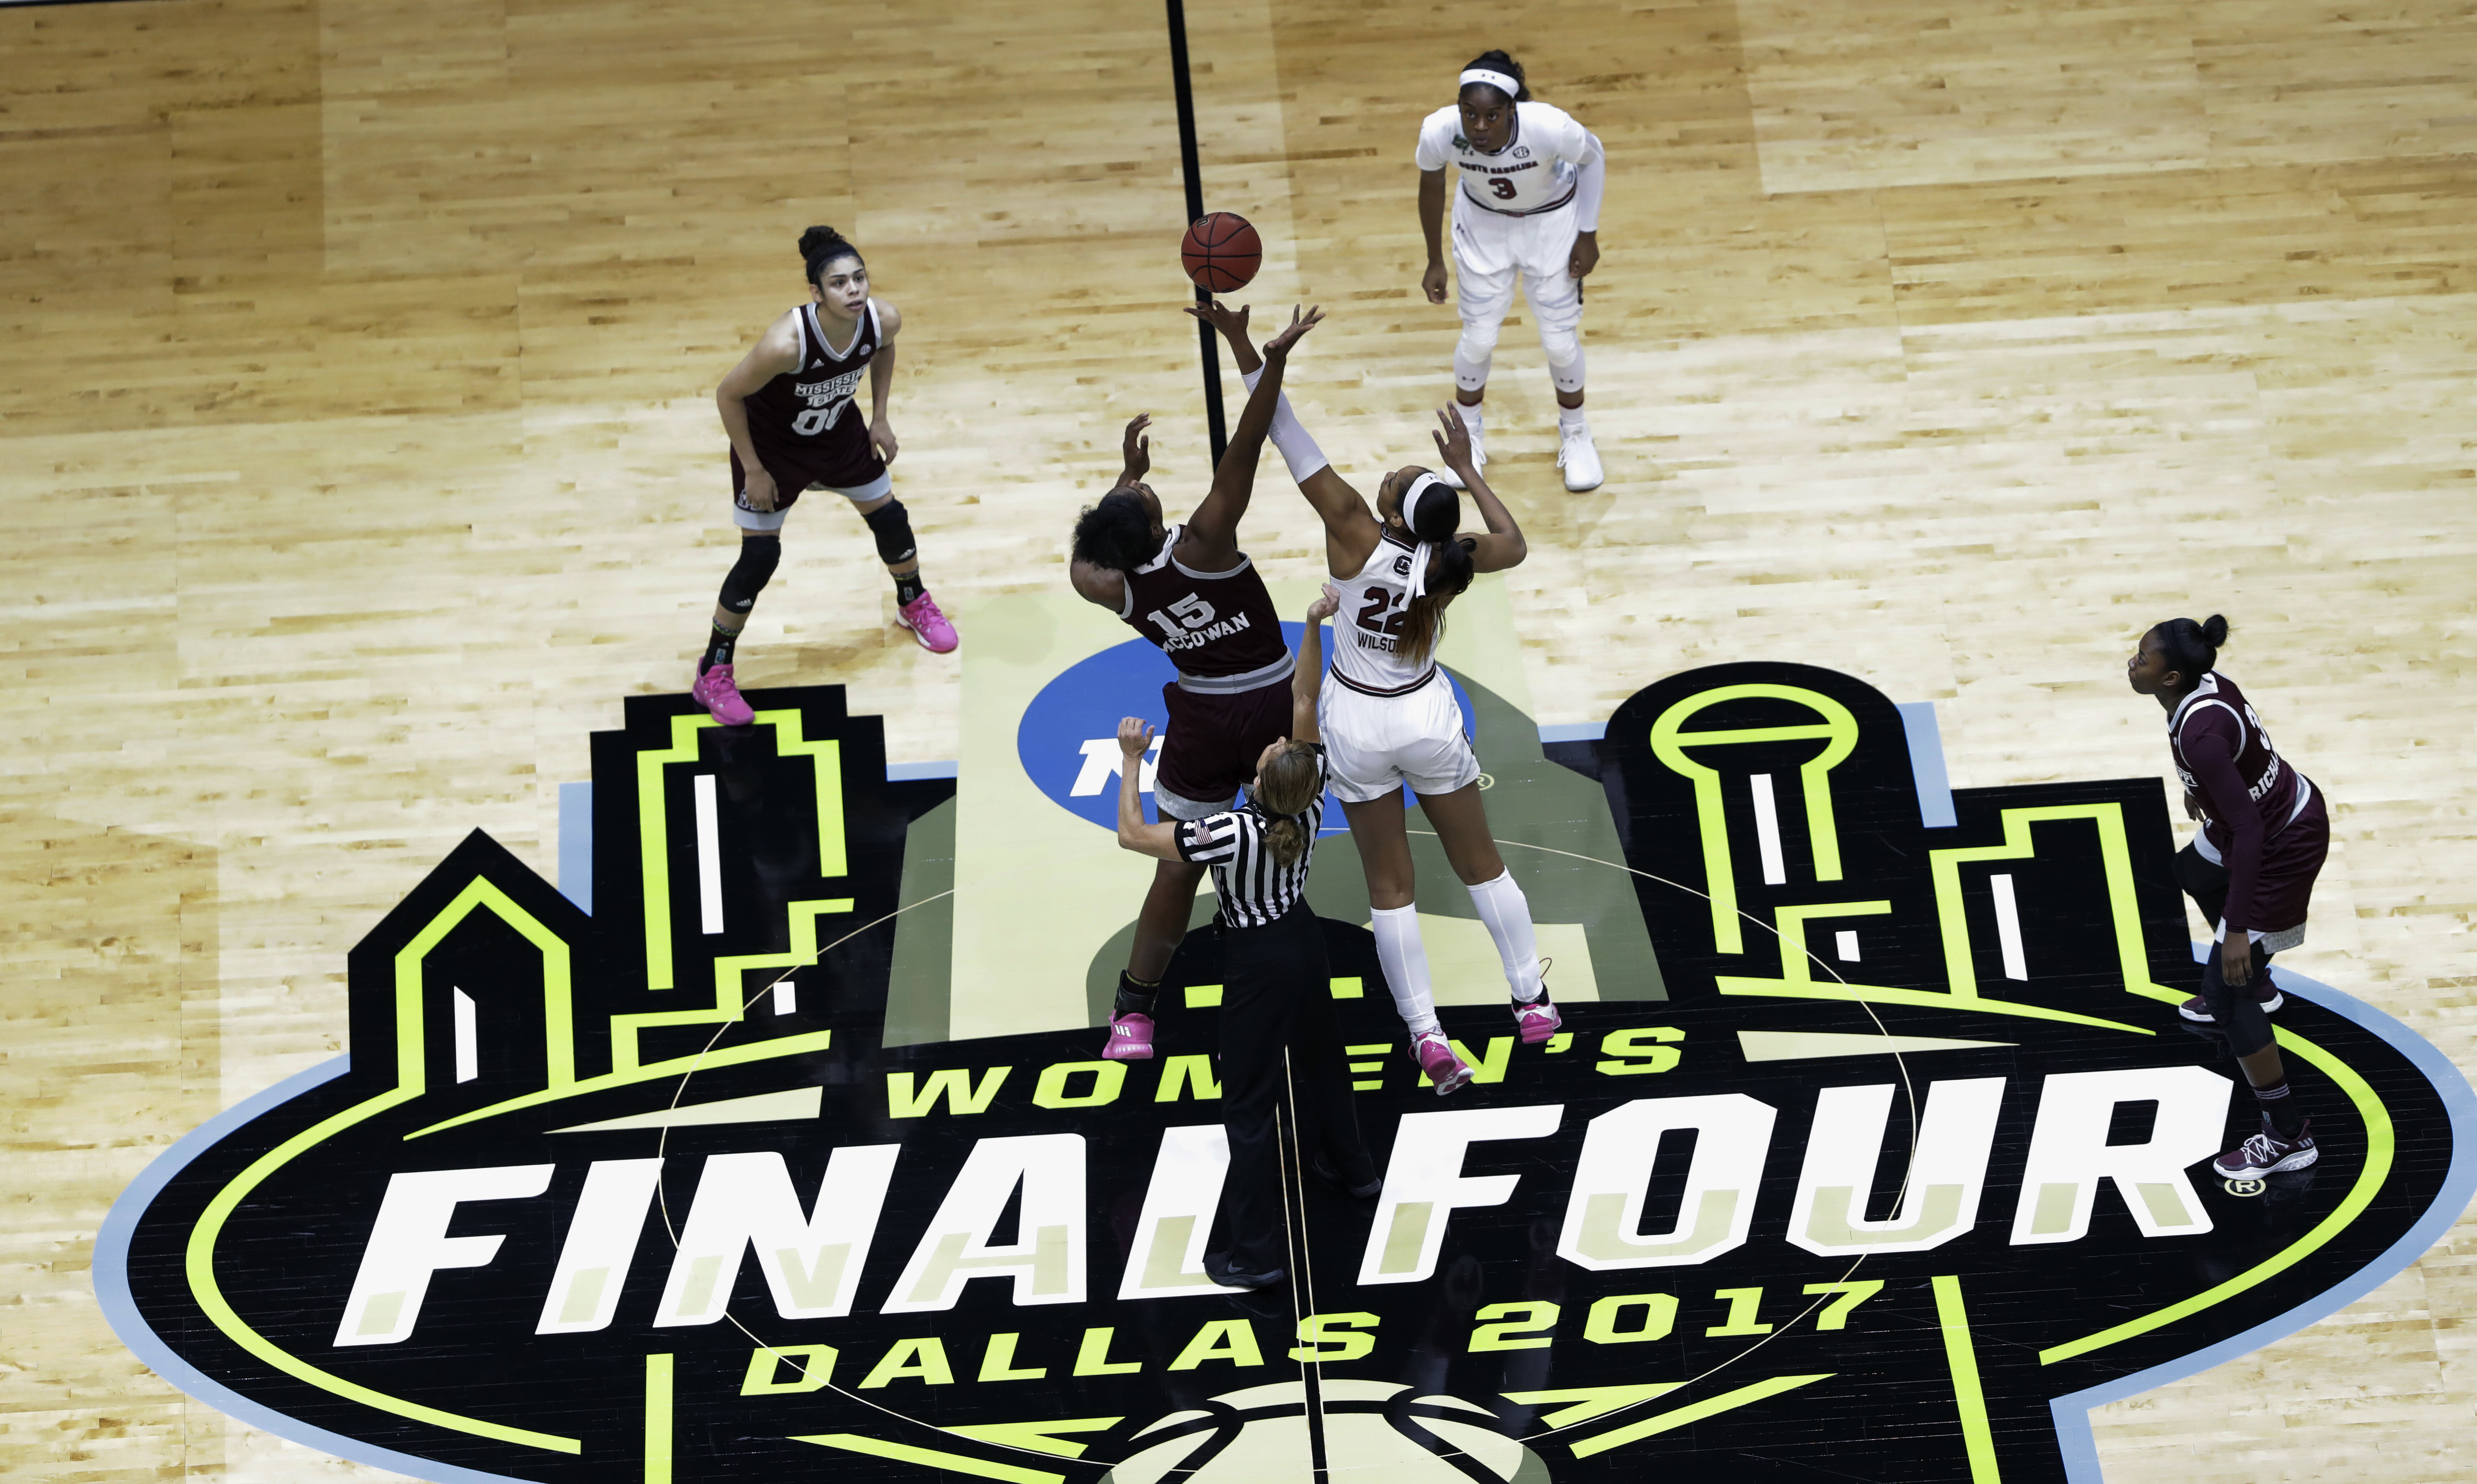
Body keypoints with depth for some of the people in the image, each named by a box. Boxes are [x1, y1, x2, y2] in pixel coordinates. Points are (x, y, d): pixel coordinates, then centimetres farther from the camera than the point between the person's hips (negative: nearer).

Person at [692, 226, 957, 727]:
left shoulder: (883, 320, -26)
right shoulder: (786, 342, -41)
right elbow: (728, 395, -26)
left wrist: (880, 417, 1)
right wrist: (753, 470, -19)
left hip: (839, 432, 5)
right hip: (772, 443, -5)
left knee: (889, 516, 17)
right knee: (760, 556, -4)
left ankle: (914, 604, 49)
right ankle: (713, 673, 13)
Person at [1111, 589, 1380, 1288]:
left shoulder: (1231, 832, -32)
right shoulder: (1310, 800, -18)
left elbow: (1133, 835, -25)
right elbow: (1305, 696, -9)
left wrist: (1131, 762, -16)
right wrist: (1314, 626, -15)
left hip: (1257, 962, -7)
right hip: (1304, 941, 7)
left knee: (1250, 1101, 0)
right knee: (1319, 1055, 31)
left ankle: (1254, 1253, 3)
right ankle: (1349, 1166, 53)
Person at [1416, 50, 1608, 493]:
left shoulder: (1550, 127, -40)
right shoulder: (1439, 131, -34)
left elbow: (1593, 157, -15)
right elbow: (1431, 186, -10)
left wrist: (1588, 236, -9)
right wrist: (1435, 262, 0)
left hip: (1552, 223, -1)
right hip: (1482, 222, 1)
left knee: (1560, 339, 7)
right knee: (1478, 337, 10)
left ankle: (1575, 432, 37)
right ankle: (1468, 435, 39)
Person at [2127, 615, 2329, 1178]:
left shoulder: (2199, 732, -35)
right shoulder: (2208, 683, -8)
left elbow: (2248, 829, -34)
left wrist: (2237, 929, -33)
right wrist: (2200, 788, 36)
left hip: (2283, 851, -10)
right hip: (2288, 807, 10)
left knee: (2225, 987, -5)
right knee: (2194, 871, 37)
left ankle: (2289, 1137, 2)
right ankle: (2254, 987, 59)